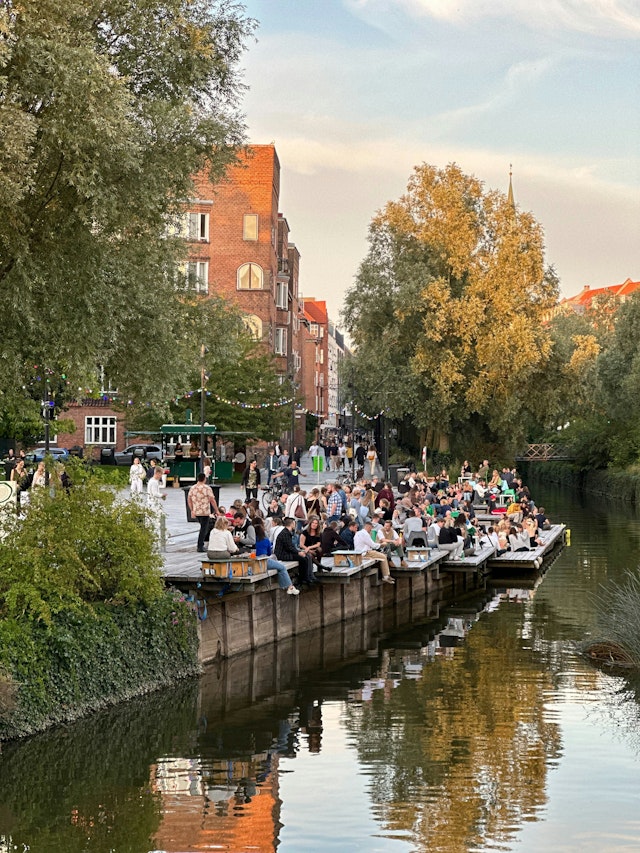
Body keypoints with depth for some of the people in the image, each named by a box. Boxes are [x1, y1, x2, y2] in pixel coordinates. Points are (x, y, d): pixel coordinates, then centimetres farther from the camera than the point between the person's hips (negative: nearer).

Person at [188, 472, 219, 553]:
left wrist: (192, 510, 17)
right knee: (204, 529, 0)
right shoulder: (207, 488, -10)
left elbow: (189, 499, 8)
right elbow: (212, 500, -12)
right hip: (205, 512, -5)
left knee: (203, 528, 22)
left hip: (196, 512, 5)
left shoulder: (192, 488, 4)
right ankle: (200, 546, -3)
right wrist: (216, 510, -4)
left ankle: (200, 544, 21)